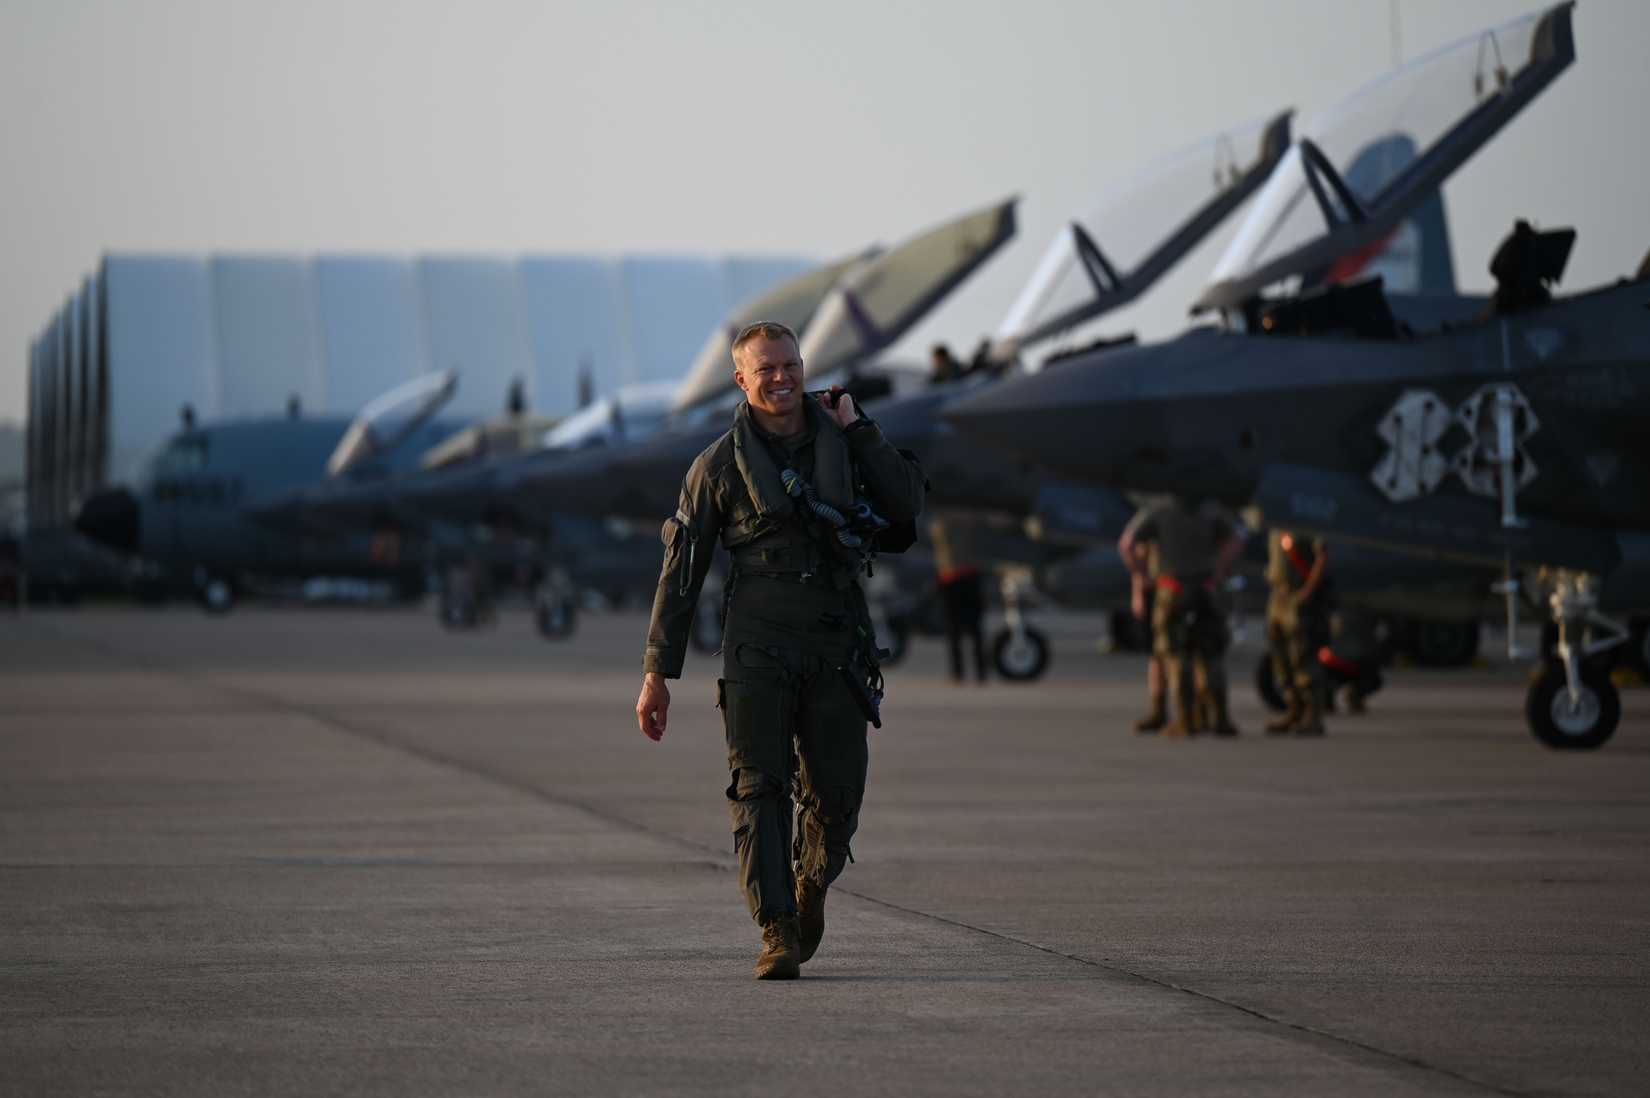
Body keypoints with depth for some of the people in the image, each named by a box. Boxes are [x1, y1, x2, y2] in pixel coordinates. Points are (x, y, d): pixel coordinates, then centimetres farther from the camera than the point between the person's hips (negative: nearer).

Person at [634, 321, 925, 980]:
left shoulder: (841, 442, 10)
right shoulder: (719, 465, 3)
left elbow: (907, 505, -1)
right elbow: (680, 573, 4)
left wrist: (857, 430, -3)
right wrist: (657, 673, 1)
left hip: (837, 650, 2)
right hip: (757, 650, -2)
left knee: (837, 796, 4)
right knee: (759, 789, -13)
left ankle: (810, 886, 35)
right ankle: (779, 936, -14)